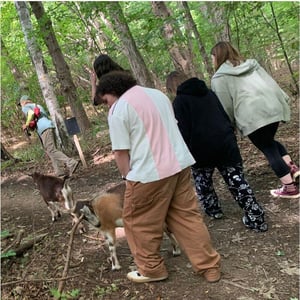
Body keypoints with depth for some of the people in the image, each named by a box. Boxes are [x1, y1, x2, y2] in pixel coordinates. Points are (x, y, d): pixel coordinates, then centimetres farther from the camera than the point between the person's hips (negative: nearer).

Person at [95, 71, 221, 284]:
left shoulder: (118, 110, -9)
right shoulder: (158, 94, 15)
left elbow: (121, 152, -11)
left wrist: (129, 178, 5)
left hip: (150, 173, -7)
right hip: (180, 164, 8)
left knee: (139, 222, 11)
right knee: (187, 216, 15)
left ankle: (152, 269, 24)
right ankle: (210, 266, 20)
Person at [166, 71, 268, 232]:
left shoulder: (179, 101, -3)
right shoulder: (208, 92, 15)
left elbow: (183, 131, -10)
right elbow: (225, 116, 18)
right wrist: (230, 135, 25)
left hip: (201, 148, -4)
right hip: (226, 141, 5)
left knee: (202, 181, 21)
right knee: (236, 180, 6)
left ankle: (213, 209, 29)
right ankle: (256, 218, 5)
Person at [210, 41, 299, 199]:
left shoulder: (219, 77, 5)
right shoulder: (252, 64, 22)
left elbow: (225, 106, 1)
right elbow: (271, 83, 18)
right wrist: (283, 101, 17)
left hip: (253, 115, -7)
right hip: (273, 107, 7)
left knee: (268, 150, 4)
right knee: (269, 141, 29)